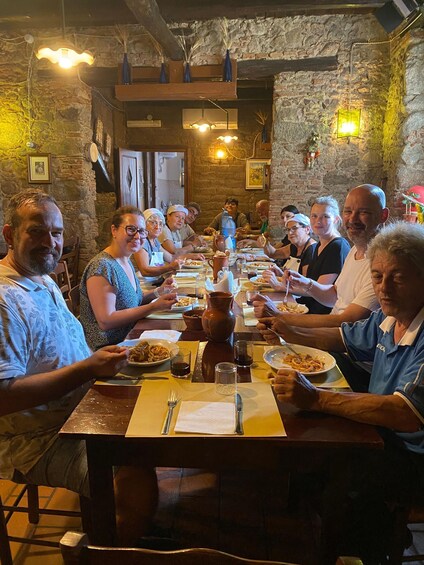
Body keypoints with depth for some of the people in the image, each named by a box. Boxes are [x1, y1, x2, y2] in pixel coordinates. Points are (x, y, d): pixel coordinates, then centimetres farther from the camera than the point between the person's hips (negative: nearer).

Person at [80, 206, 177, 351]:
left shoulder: (126, 261, 8)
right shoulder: (101, 267, -20)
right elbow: (106, 321, -24)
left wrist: (158, 292, 0)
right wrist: (154, 306, -23)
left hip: (128, 341, 8)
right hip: (106, 350, -8)